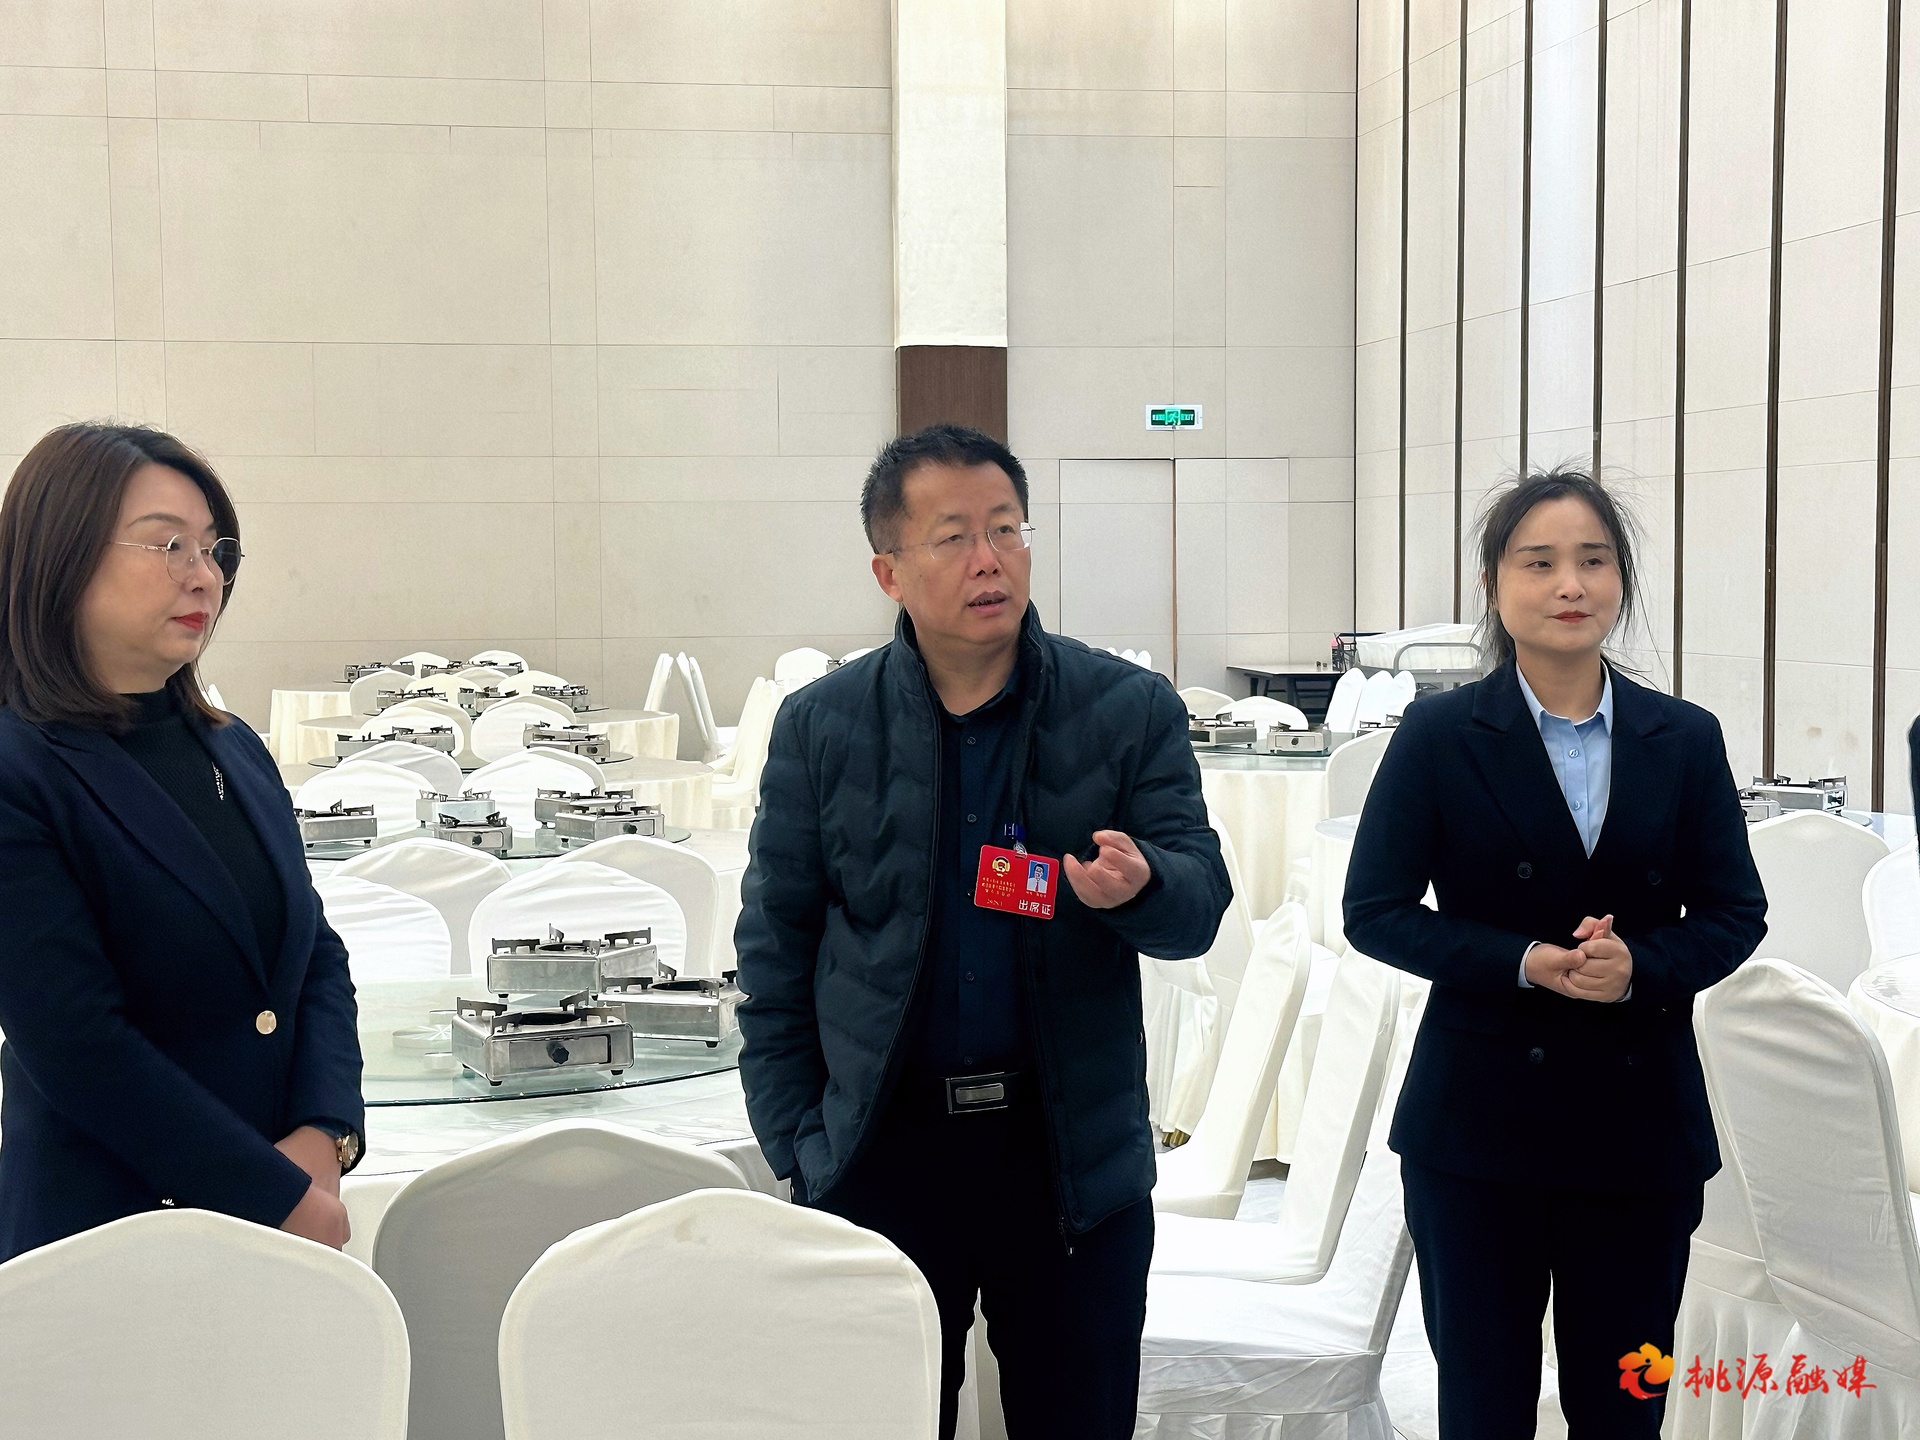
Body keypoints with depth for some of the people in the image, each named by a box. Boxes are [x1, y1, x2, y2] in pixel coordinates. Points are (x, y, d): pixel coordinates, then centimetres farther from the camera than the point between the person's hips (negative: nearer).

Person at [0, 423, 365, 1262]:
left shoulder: (235, 752, 9)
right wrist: (283, 1196, -16)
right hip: (108, 1229, -6)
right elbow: (83, 1050, -19)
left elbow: (318, 955, 8)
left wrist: (324, 1138, -9)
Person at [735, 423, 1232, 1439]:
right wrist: (797, 1145, 0)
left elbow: (1201, 904, -3)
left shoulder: (1130, 709, -2)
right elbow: (774, 951, 4)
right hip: (882, 1153, 0)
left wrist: (1138, 885, -27)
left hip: (1075, 1156, 0)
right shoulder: (820, 726, 0)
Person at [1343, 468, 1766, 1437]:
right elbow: (1375, 911, -4)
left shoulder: (1686, 739, 3)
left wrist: (1640, 965, -16)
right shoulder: (1439, 736, -3)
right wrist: (1522, 962, -18)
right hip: (1481, 1118, -2)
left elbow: (1735, 913, 5)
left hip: (1641, 1115, 2)